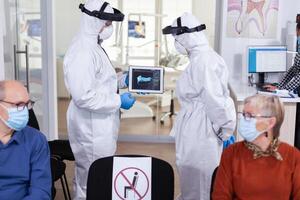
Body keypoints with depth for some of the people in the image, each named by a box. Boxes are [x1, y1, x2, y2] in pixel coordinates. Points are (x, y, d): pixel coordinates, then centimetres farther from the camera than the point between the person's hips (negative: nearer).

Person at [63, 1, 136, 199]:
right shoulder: (82, 52, -22)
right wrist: (118, 101, -19)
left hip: (100, 126, 10)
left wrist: (123, 80, 8)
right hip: (91, 129, -10)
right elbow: (83, 97, -27)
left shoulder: (94, 46, 11)